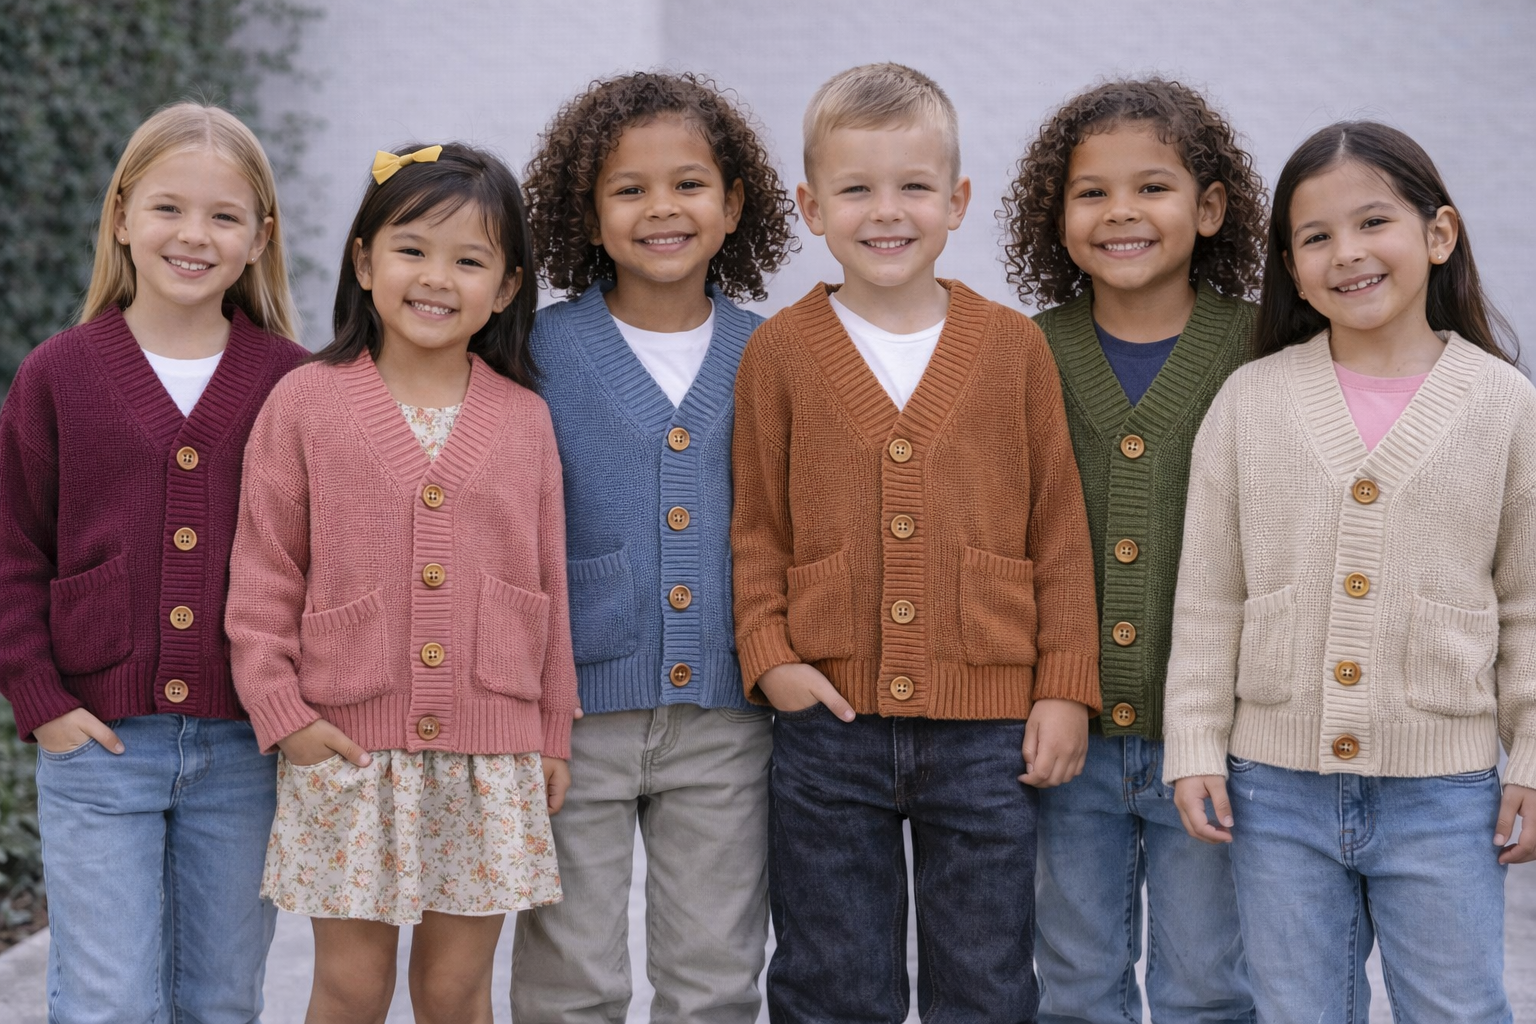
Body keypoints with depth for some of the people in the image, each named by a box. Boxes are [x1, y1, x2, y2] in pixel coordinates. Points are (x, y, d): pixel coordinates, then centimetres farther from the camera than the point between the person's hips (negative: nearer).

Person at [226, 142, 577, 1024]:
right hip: (348, 750, -1)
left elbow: (550, 583, 9)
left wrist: (554, 733, 10)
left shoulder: (526, 420, 5)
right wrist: (280, 711, -7)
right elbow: (263, 573, 1)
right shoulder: (306, 404, 0)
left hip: (490, 754, 1)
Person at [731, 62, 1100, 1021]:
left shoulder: (1015, 346, 2)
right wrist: (771, 655, -7)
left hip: (989, 726, 0)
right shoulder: (780, 351, 2)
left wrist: (1065, 686, 0)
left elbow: (1058, 525, 4)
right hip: (830, 720, 0)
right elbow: (756, 524, 5)